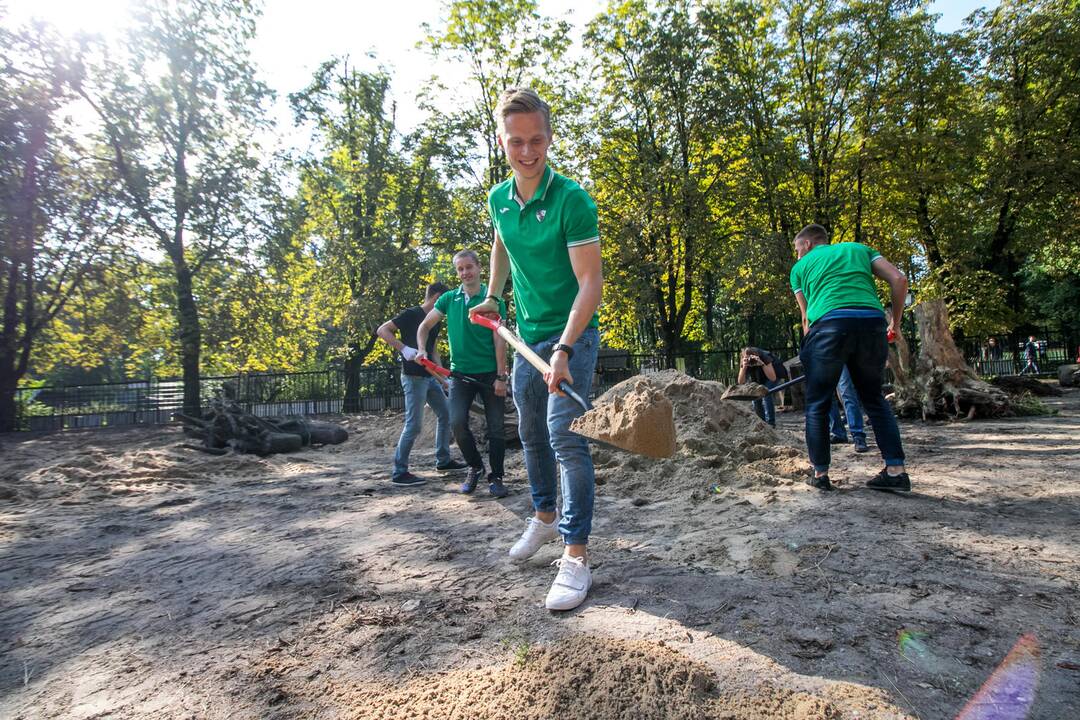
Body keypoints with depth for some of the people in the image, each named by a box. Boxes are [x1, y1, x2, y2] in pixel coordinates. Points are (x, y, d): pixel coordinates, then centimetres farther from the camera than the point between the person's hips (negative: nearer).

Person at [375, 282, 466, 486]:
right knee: (414, 424, -9)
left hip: (429, 376, 9)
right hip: (413, 377, -9)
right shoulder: (411, 314, -11)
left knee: (445, 415, 15)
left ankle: (443, 460, 28)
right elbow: (382, 330, -15)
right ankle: (399, 473, 0)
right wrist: (404, 348, -26)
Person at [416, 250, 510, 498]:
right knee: (457, 422, -11)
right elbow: (424, 326, 15)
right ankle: (475, 467, 13)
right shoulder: (449, 299, 6)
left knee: (495, 427, 2)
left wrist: (501, 377, -12)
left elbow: (499, 340, -7)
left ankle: (495, 478, 17)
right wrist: (421, 350, -2)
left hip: (489, 374, -2)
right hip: (460, 373, 2)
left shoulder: (493, 300, -3)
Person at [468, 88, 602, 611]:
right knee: (531, 432, 16)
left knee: (565, 436, -15)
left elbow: (590, 282, -24)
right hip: (528, 333, 7)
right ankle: (545, 516, 36)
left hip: (572, 334, -7)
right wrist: (492, 296, 22)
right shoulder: (499, 199, 2)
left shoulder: (572, 200, -19)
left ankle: (576, 554, -7)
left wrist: (564, 349, -33)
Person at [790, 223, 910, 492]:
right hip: (872, 321, 3)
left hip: (829, 323, -3)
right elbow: (899, 279, 15)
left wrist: (810, 353, 28)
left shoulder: (800, 266, 23)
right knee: (874, 399, 19)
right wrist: (895, 323, 24)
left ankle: (821, 474, 13)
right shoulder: (858, 248, 28)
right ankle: (896, 470, 14)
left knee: (817, 404, 10)